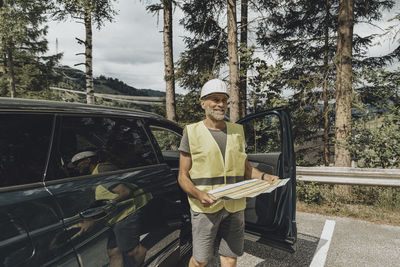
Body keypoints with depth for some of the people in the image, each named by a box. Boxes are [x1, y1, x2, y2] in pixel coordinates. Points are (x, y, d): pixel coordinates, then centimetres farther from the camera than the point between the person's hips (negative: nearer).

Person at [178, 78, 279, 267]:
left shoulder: (237, 131, 10)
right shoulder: (192, 132, -3)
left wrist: (263, 176, -5)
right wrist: (199, 195, -22)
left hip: (235, 207, 3)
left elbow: (246, 168, 15)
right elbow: (183, 176, -4)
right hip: (205, 207, -3)